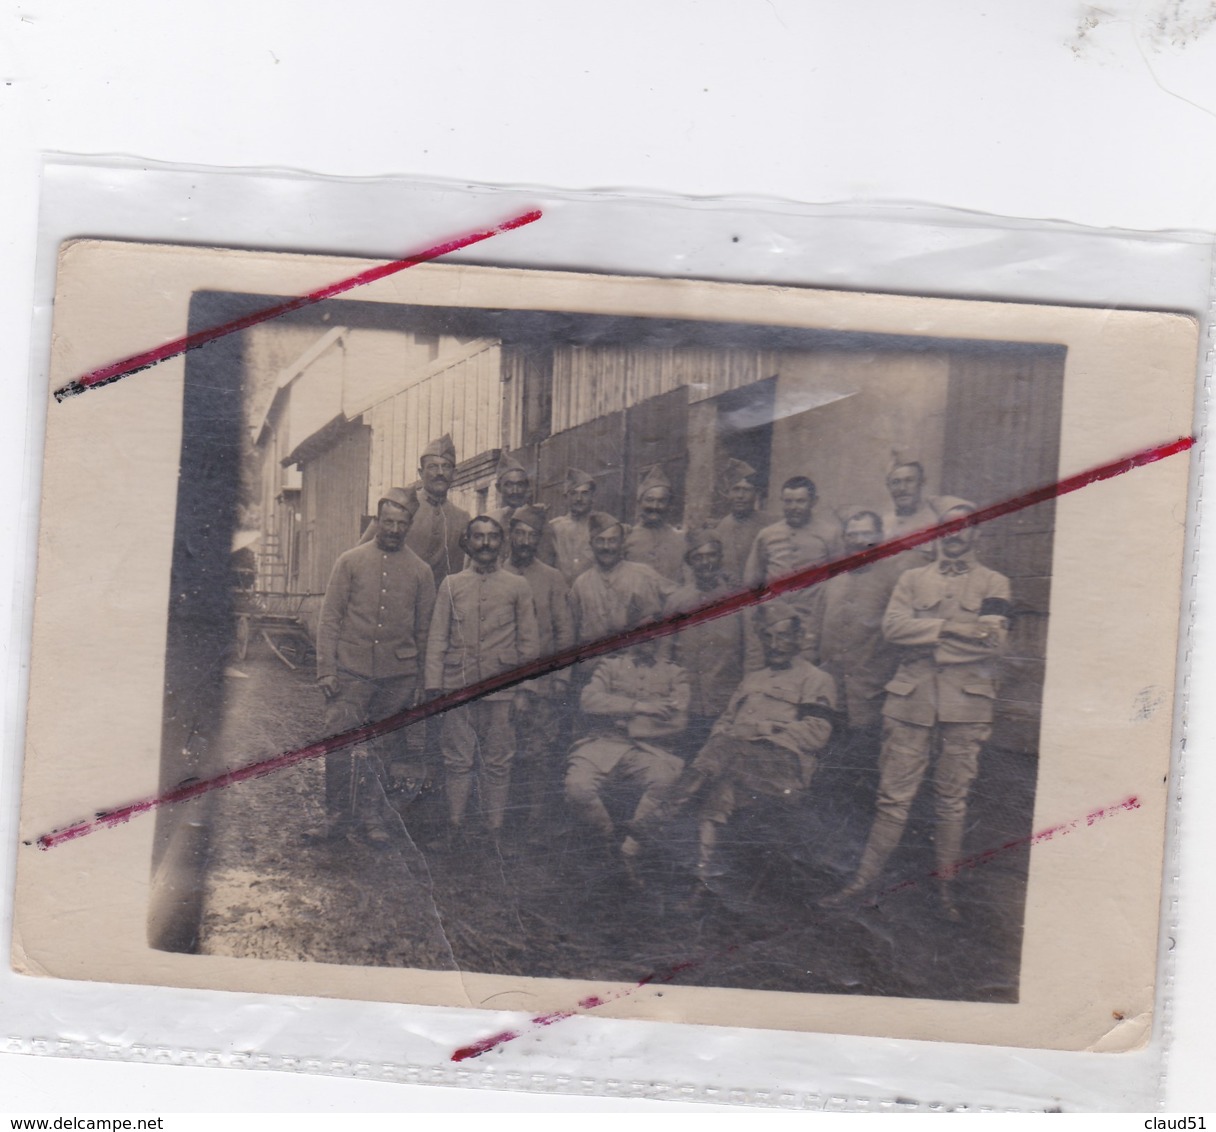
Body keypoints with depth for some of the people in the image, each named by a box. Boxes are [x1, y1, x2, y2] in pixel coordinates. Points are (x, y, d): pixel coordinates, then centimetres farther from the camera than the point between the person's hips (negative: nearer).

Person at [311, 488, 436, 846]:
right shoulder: (349, 562, 5)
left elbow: (424, 628, 11)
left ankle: (372, 818, 18)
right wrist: (325, 669, -4)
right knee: (339, 744, -4)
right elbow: (329, 618, 4)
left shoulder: (420, 571, 7)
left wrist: (420, 680, 8)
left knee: (381, 749, 7)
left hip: (398, 675, 1)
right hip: (351, 672, -1)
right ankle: (338, 817, 9)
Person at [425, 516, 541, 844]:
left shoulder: (517, 586, 7)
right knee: (457, 760, 4)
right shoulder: (451, 585, 8)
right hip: (458, 688, 1)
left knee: (498, 762, 5)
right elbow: (437, 639, 7)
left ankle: (495, 830, 14)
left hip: (501, 689, 0)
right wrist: (434, 687, 0)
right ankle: (455, 826, 16)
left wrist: (525, 690, 2)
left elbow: (529, 642, 7)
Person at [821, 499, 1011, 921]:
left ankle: (946, 886, 15)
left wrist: (928, 639, -8)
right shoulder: (912, 579, 14)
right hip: (911, 699, 1)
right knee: (894, 795, 1)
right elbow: (893, 625, -3)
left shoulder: (994, 583, 10)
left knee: (953, 798, 6)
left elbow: (994, 639, -6)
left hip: (966, 701, -1)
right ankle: (865, 878, 7)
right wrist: (953, 627, -9)